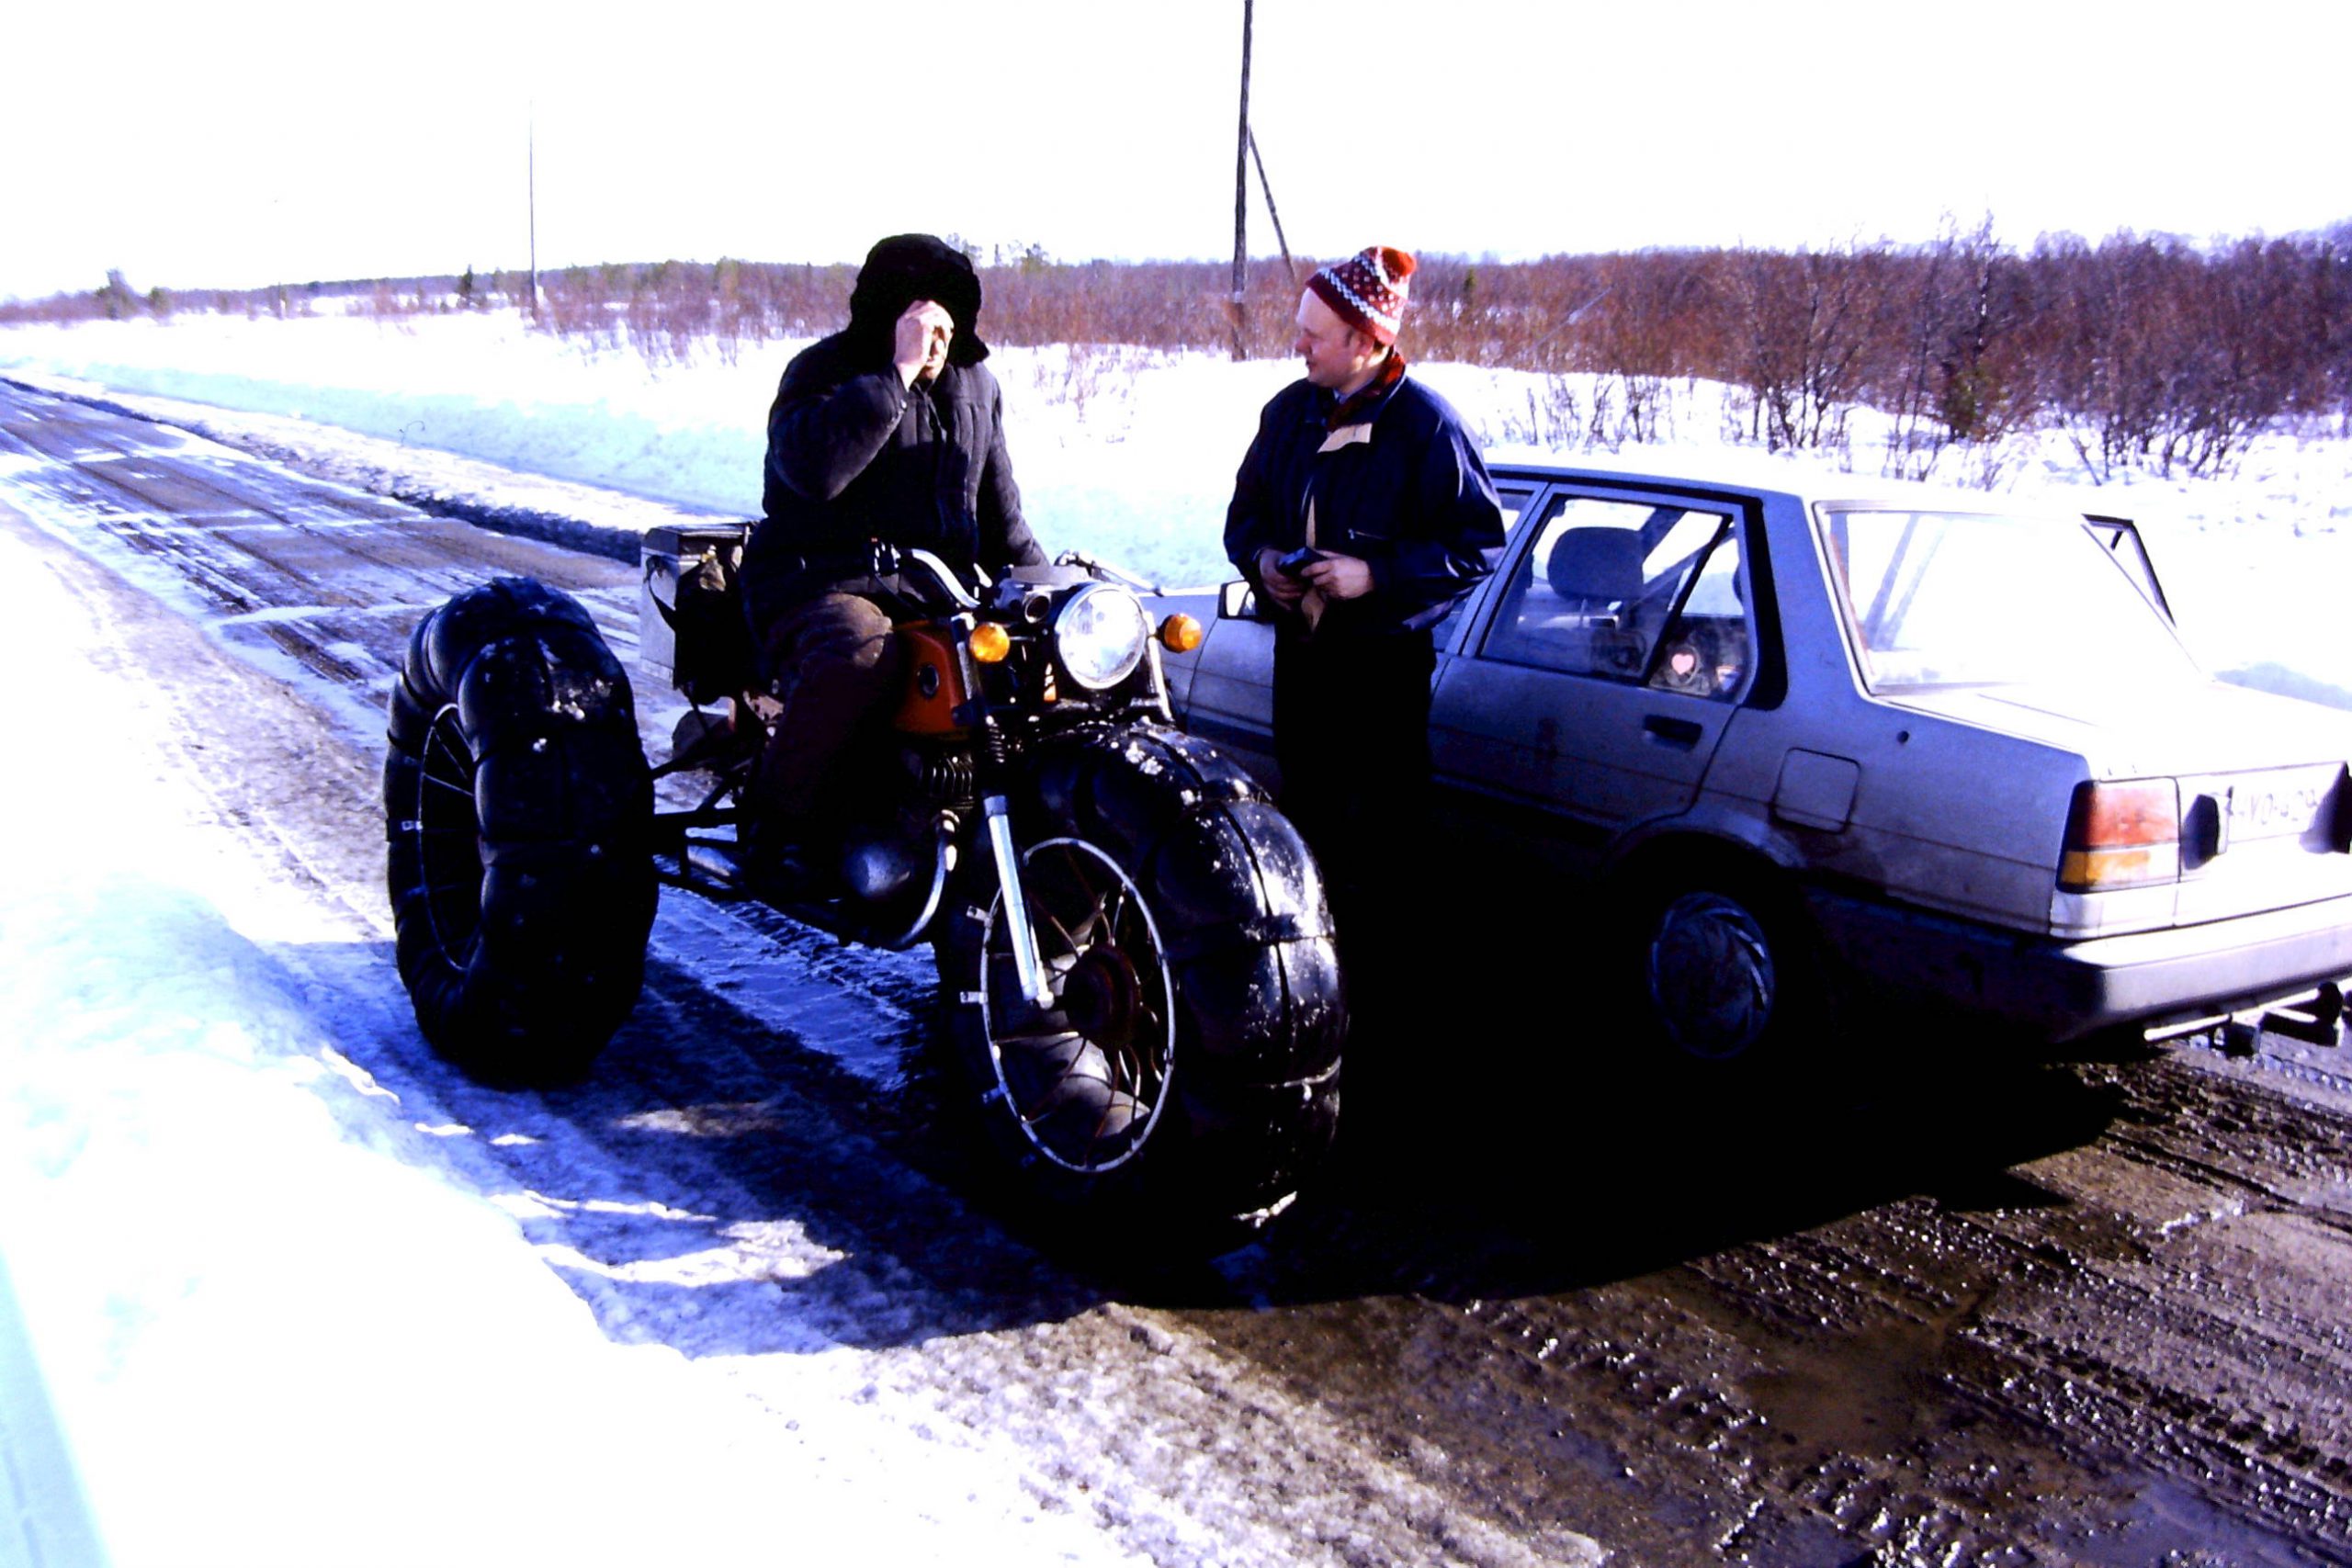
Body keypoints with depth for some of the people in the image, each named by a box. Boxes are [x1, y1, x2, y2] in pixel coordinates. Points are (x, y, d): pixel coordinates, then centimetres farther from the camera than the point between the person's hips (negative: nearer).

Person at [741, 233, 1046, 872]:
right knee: (859, 657, -38)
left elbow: (1000, 515, 24)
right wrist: (898, 373, -24)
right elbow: (815, 470, -27)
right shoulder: (822, 371, -4)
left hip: (943, 589, 6)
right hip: (824, 583, -6)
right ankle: (781, 819, -19)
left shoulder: (975, 386, 16)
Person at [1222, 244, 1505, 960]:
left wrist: (1377, 573, -23)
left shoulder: (1426, 424, -15)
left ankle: (1375, 968, 19)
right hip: (1299, 648, 6)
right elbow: (1246, 510, 16)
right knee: (1305, 805, 18)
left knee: (1384, 822, 4)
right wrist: (1261, 556, -6)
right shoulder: (1289, 411, 4)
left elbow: (1479, 543, -14)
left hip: (1384, 657, -6)